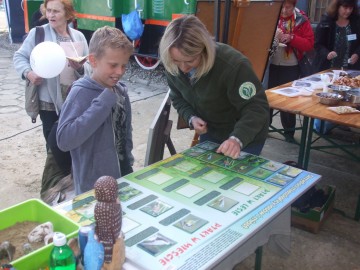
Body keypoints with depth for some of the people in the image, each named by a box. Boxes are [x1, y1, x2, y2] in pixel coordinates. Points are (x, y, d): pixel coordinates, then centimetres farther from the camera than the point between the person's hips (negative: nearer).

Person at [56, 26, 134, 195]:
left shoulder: (120, 91, 0)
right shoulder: (81, 93, -18)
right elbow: (64, 140, -31)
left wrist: (129, 164, 12)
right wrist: (104, 102, -29)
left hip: (123, 177, 6)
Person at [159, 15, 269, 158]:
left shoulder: (233, 65, -34)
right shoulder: (172, 66, -16)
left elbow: (257, 107, -32)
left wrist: (237, 139, -47)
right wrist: (191, 118, -19)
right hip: (210, 132, 6)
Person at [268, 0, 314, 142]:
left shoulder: (301, 20, -4)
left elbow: (309, 44, -7)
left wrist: (291, 38, -21)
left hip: (290, 67, -2)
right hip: (270, 64, 2)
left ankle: (289, 131, 17)